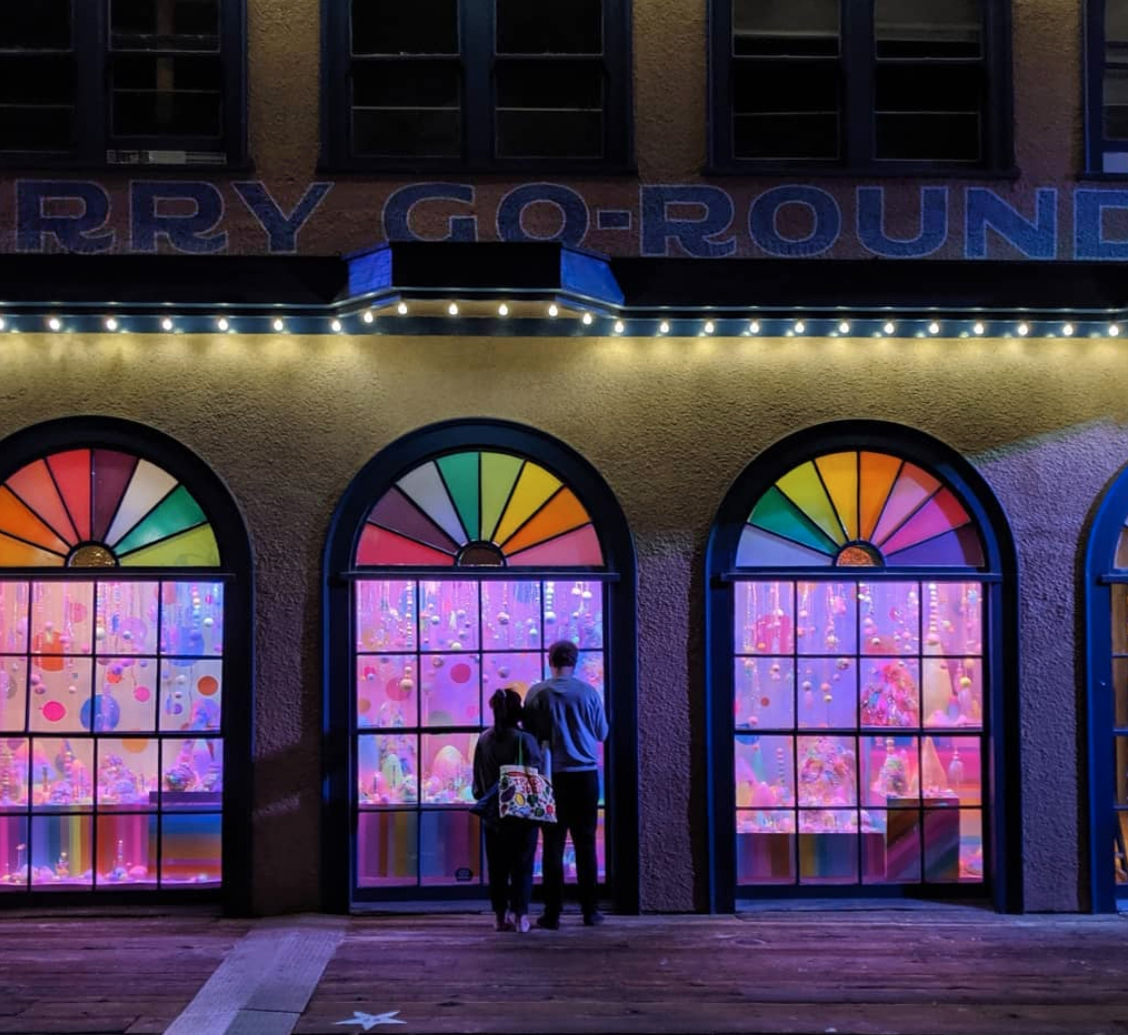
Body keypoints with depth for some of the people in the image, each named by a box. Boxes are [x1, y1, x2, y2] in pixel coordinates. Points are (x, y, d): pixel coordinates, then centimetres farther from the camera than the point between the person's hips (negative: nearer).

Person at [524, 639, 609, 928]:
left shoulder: (536, 694, -4)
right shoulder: (589, 692, -3)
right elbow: (602, 733, 7)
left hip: (551, 776, 0)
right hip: (585, 774, 0)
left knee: (553, 845, 4)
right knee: (585, 843, 7)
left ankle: (552, 913, 3)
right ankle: (589, 911, 10)